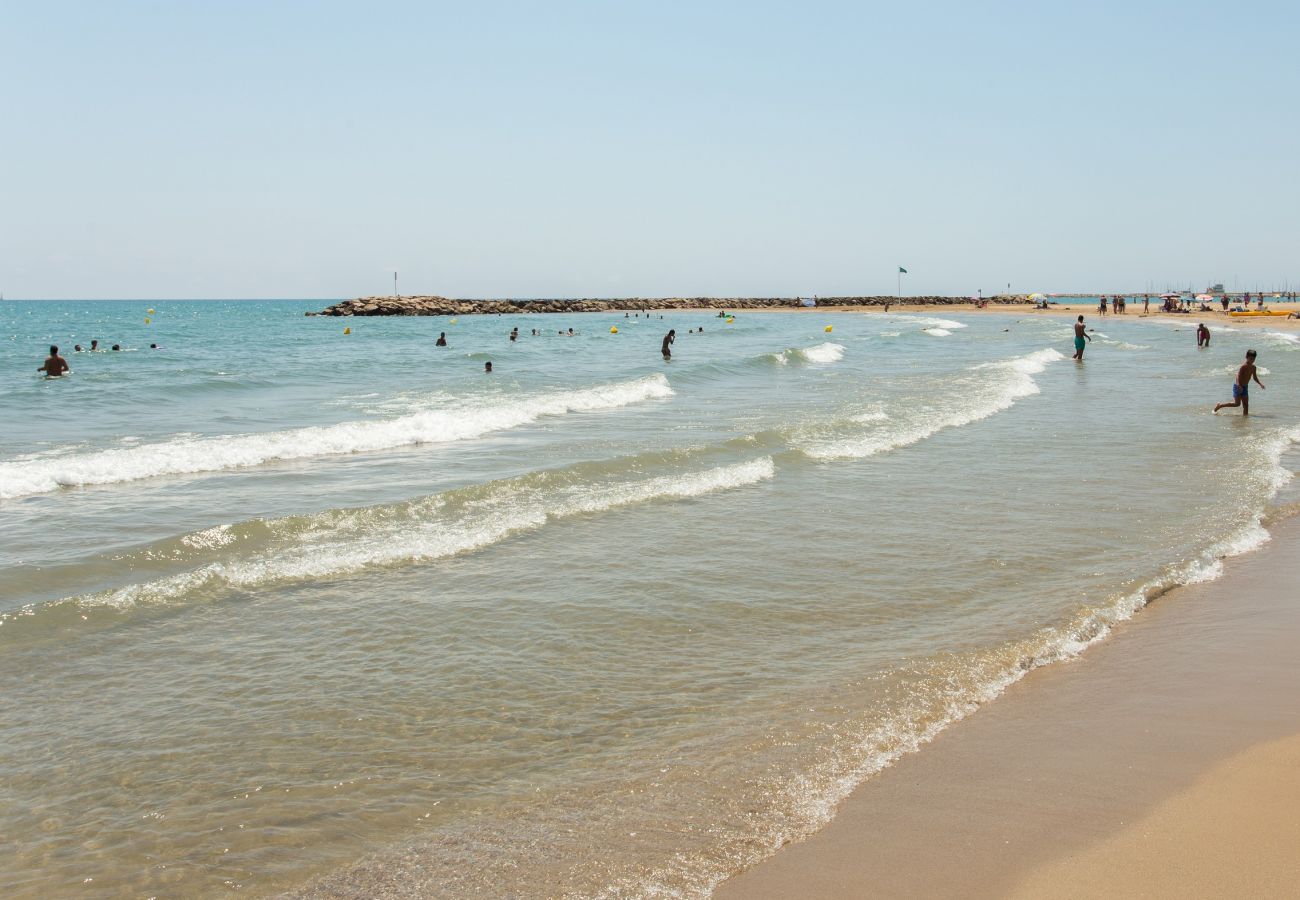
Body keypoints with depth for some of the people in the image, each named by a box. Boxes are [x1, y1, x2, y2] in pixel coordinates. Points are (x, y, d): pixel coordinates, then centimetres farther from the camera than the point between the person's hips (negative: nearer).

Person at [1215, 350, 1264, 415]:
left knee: (1246, 405, 3)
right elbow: (1238, 376, -25)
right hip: (1238, 387, -7)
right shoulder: (1243, 366, -19)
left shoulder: (1253, 367, 5)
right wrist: (1239, 386, -38)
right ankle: (1220, 405, 4)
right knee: (1237, 403, -9)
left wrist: (1260, 384, 1)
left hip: (1245, 387, 7)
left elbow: (1255, 378, 17)